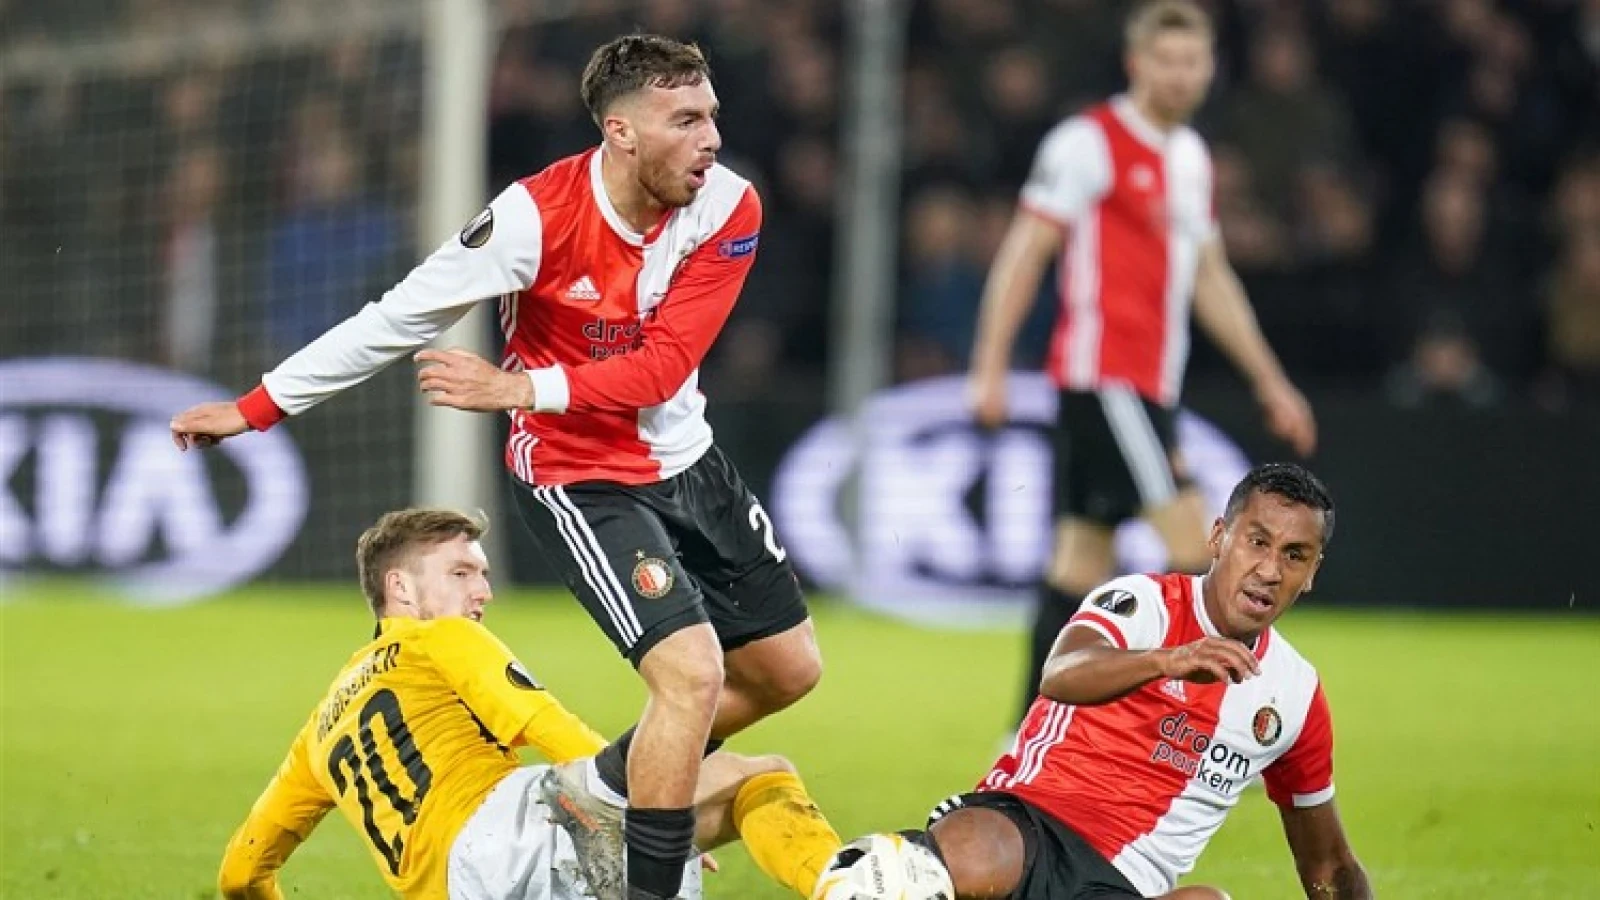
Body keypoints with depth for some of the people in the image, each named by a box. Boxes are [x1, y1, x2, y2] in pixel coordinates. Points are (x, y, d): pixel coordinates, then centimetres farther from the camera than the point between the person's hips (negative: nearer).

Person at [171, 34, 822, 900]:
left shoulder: (727, 209, -15)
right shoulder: (536, 215, -25)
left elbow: (664, 366, -20)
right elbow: (401, 316, -15)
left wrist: (522, 388, -30)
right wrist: (256, 407, -10)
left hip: (686, 462, 6)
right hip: (577, 479, -6)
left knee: (787, 668, 13)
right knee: (693, 674, -22)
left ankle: (603, 787, 29)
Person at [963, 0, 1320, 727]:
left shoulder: (1191, 156, 17)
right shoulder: (1088, 143, -8)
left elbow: (1211, 279, 25)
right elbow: (1023, 254, -9)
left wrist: (1269, 381, 24)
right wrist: (990, 368, -15)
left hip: (1150, 385, 8)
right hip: (1102, 373, -8)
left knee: (1082, 559, 7)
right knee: (1192, 544, -14)